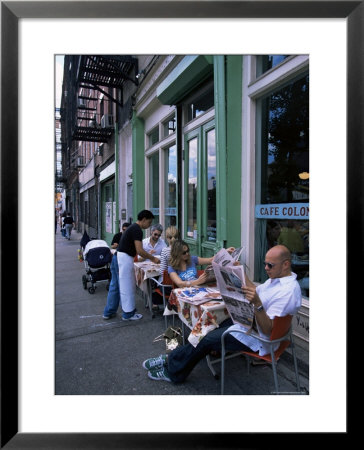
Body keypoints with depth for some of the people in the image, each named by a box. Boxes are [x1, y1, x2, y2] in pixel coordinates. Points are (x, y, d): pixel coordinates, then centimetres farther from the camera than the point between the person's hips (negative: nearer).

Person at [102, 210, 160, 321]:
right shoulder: (137, 230, -13)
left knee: (115, 285, 16)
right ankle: (128, 313, 14)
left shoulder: (132, 227, 18)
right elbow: (139, 250, -18)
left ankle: (108, 312, 26)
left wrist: (148, 256, 19)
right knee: (127, 287, 2)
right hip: (124, 259, -10)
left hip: (117, 257, 10)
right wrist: (153, 259, -8)